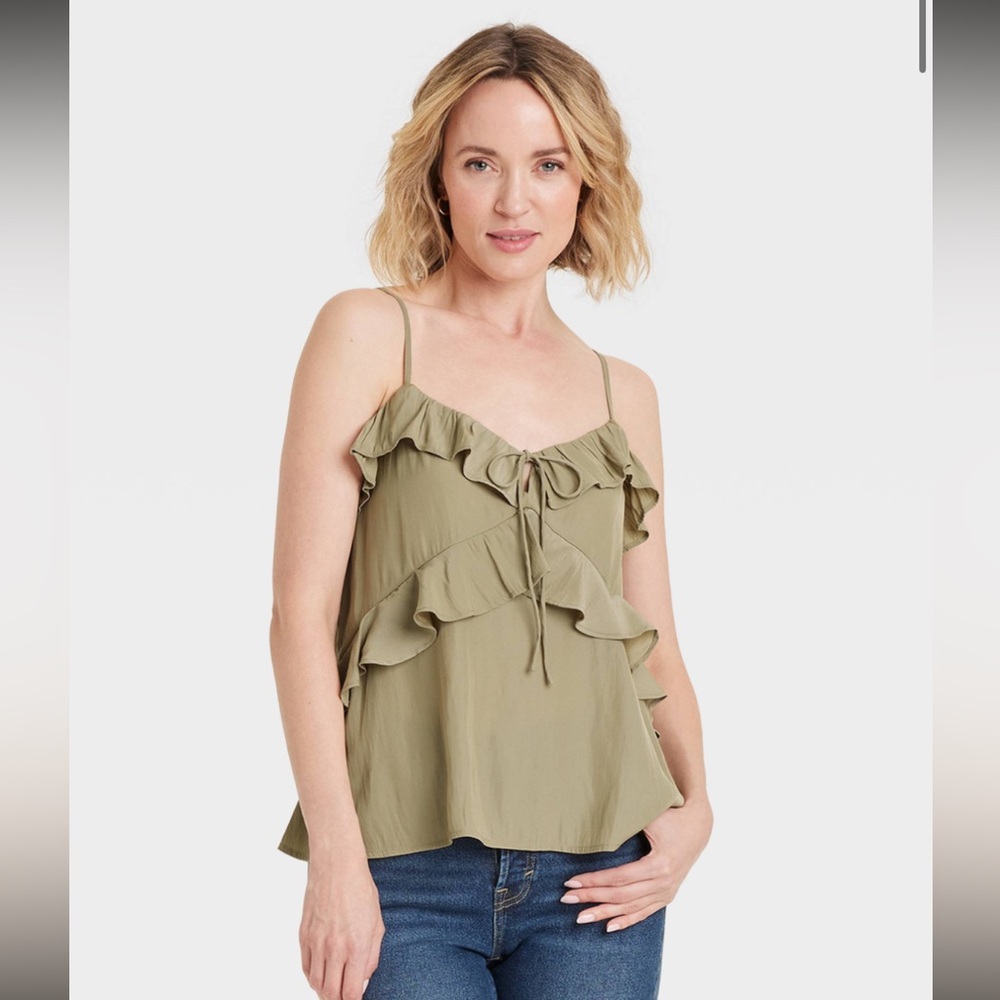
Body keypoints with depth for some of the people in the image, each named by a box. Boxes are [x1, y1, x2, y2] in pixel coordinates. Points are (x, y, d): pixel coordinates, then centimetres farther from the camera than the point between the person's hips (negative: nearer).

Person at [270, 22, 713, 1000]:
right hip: (407, 873, -3)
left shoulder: (624, 394, 12)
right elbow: (301, 604, -5)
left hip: (597, 875, 3)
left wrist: (694, 805, -3)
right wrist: (333, 855, -11)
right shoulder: (369, 333, 1)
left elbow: (656, 643, 15)